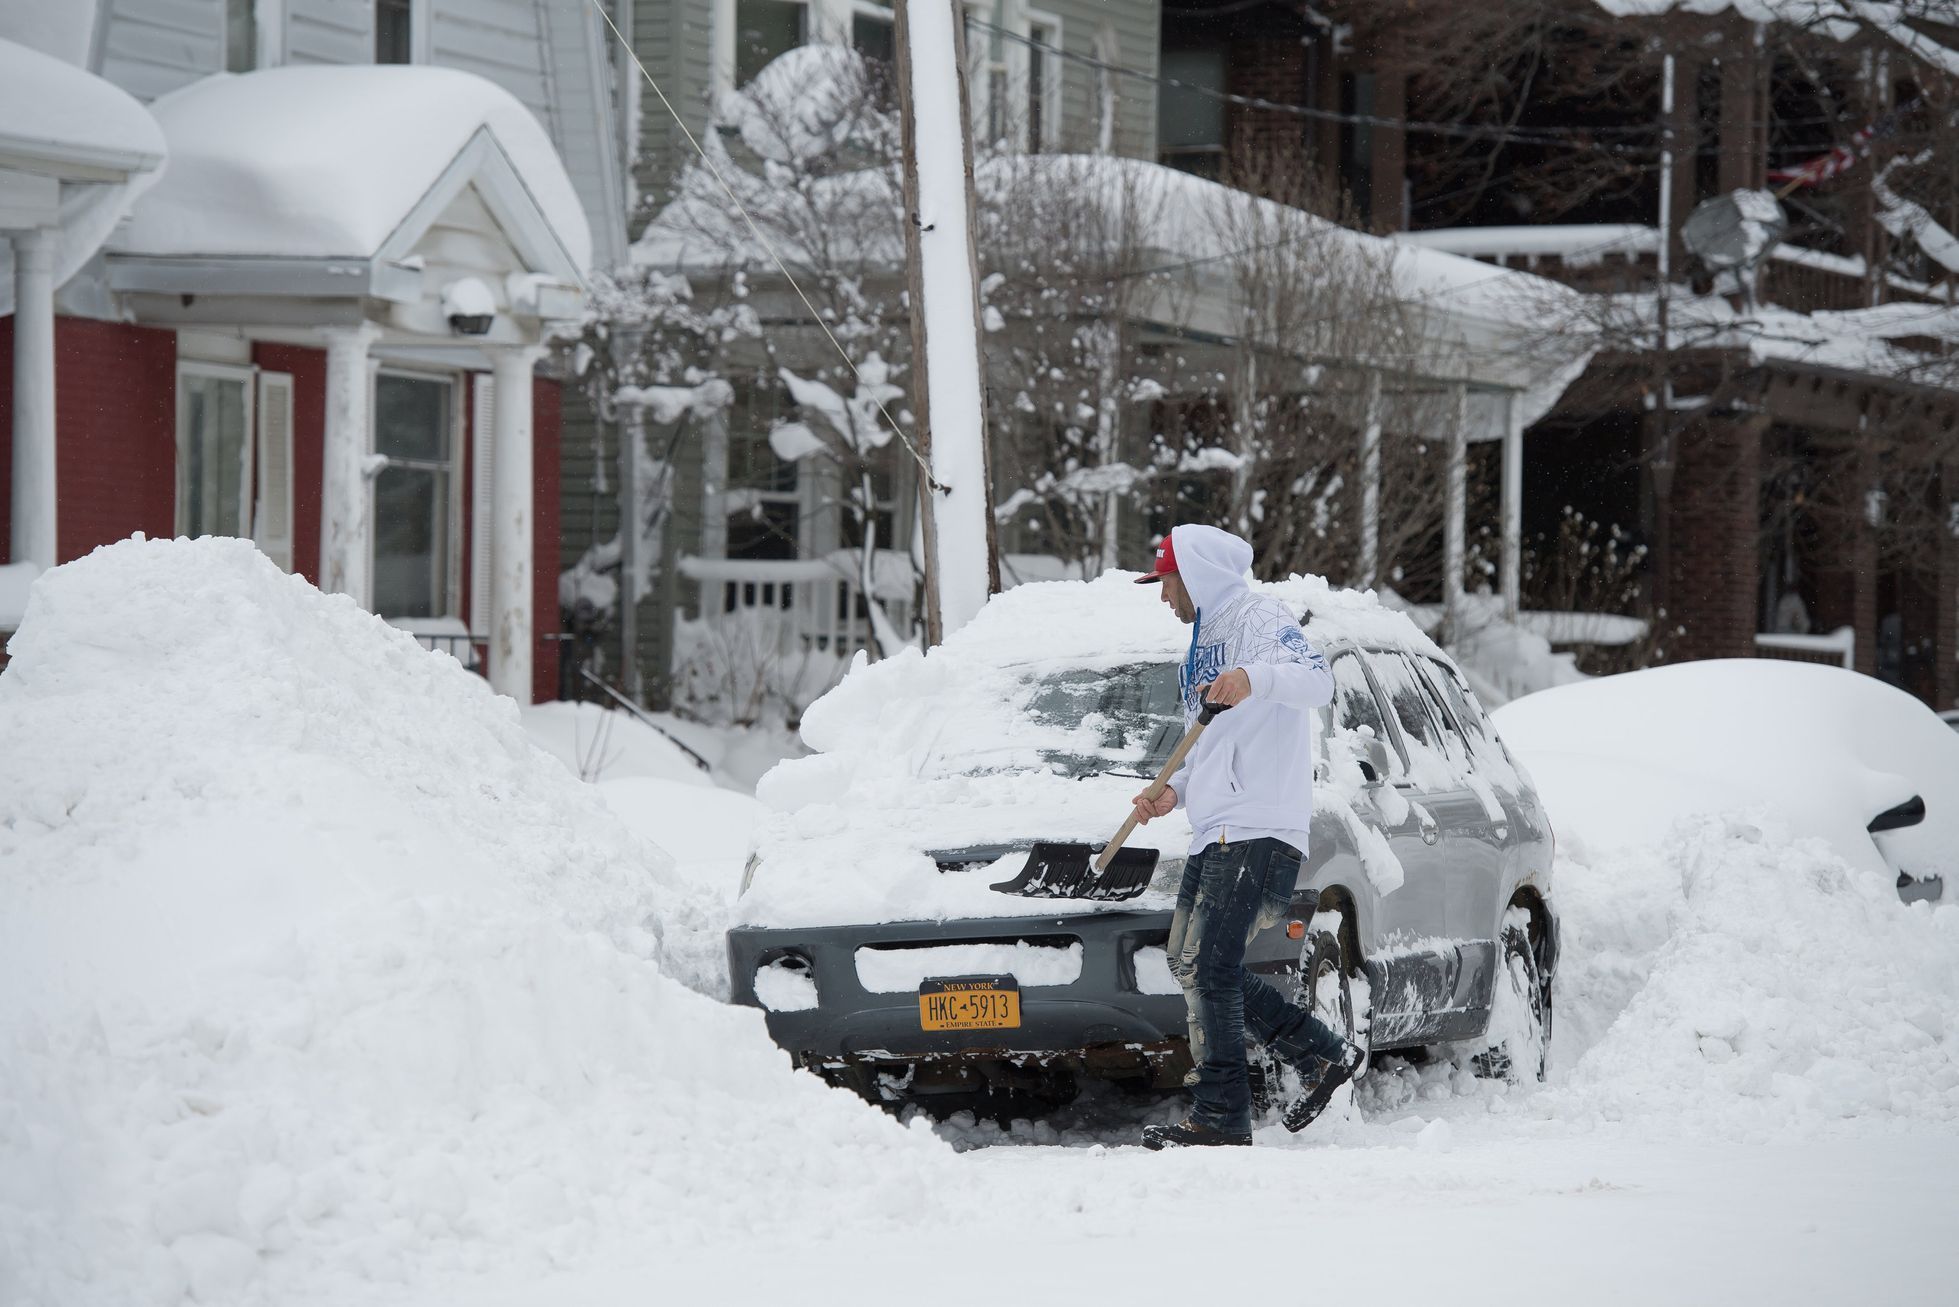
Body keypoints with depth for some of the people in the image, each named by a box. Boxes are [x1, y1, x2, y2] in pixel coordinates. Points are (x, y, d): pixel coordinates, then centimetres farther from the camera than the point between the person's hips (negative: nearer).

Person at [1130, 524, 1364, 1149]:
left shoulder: (1258, 618, -6)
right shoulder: (1204, 642, 26)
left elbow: (1316, 680, -25)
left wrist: (1255, 679, -43)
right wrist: (1175, 791, 17)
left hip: (1260, 826, -11)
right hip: (1213, 832, 11)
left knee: (1214, 968, -13)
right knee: (1189, 963, 8)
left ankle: (1221, 1116, -11)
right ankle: (1323, 1056, 12)